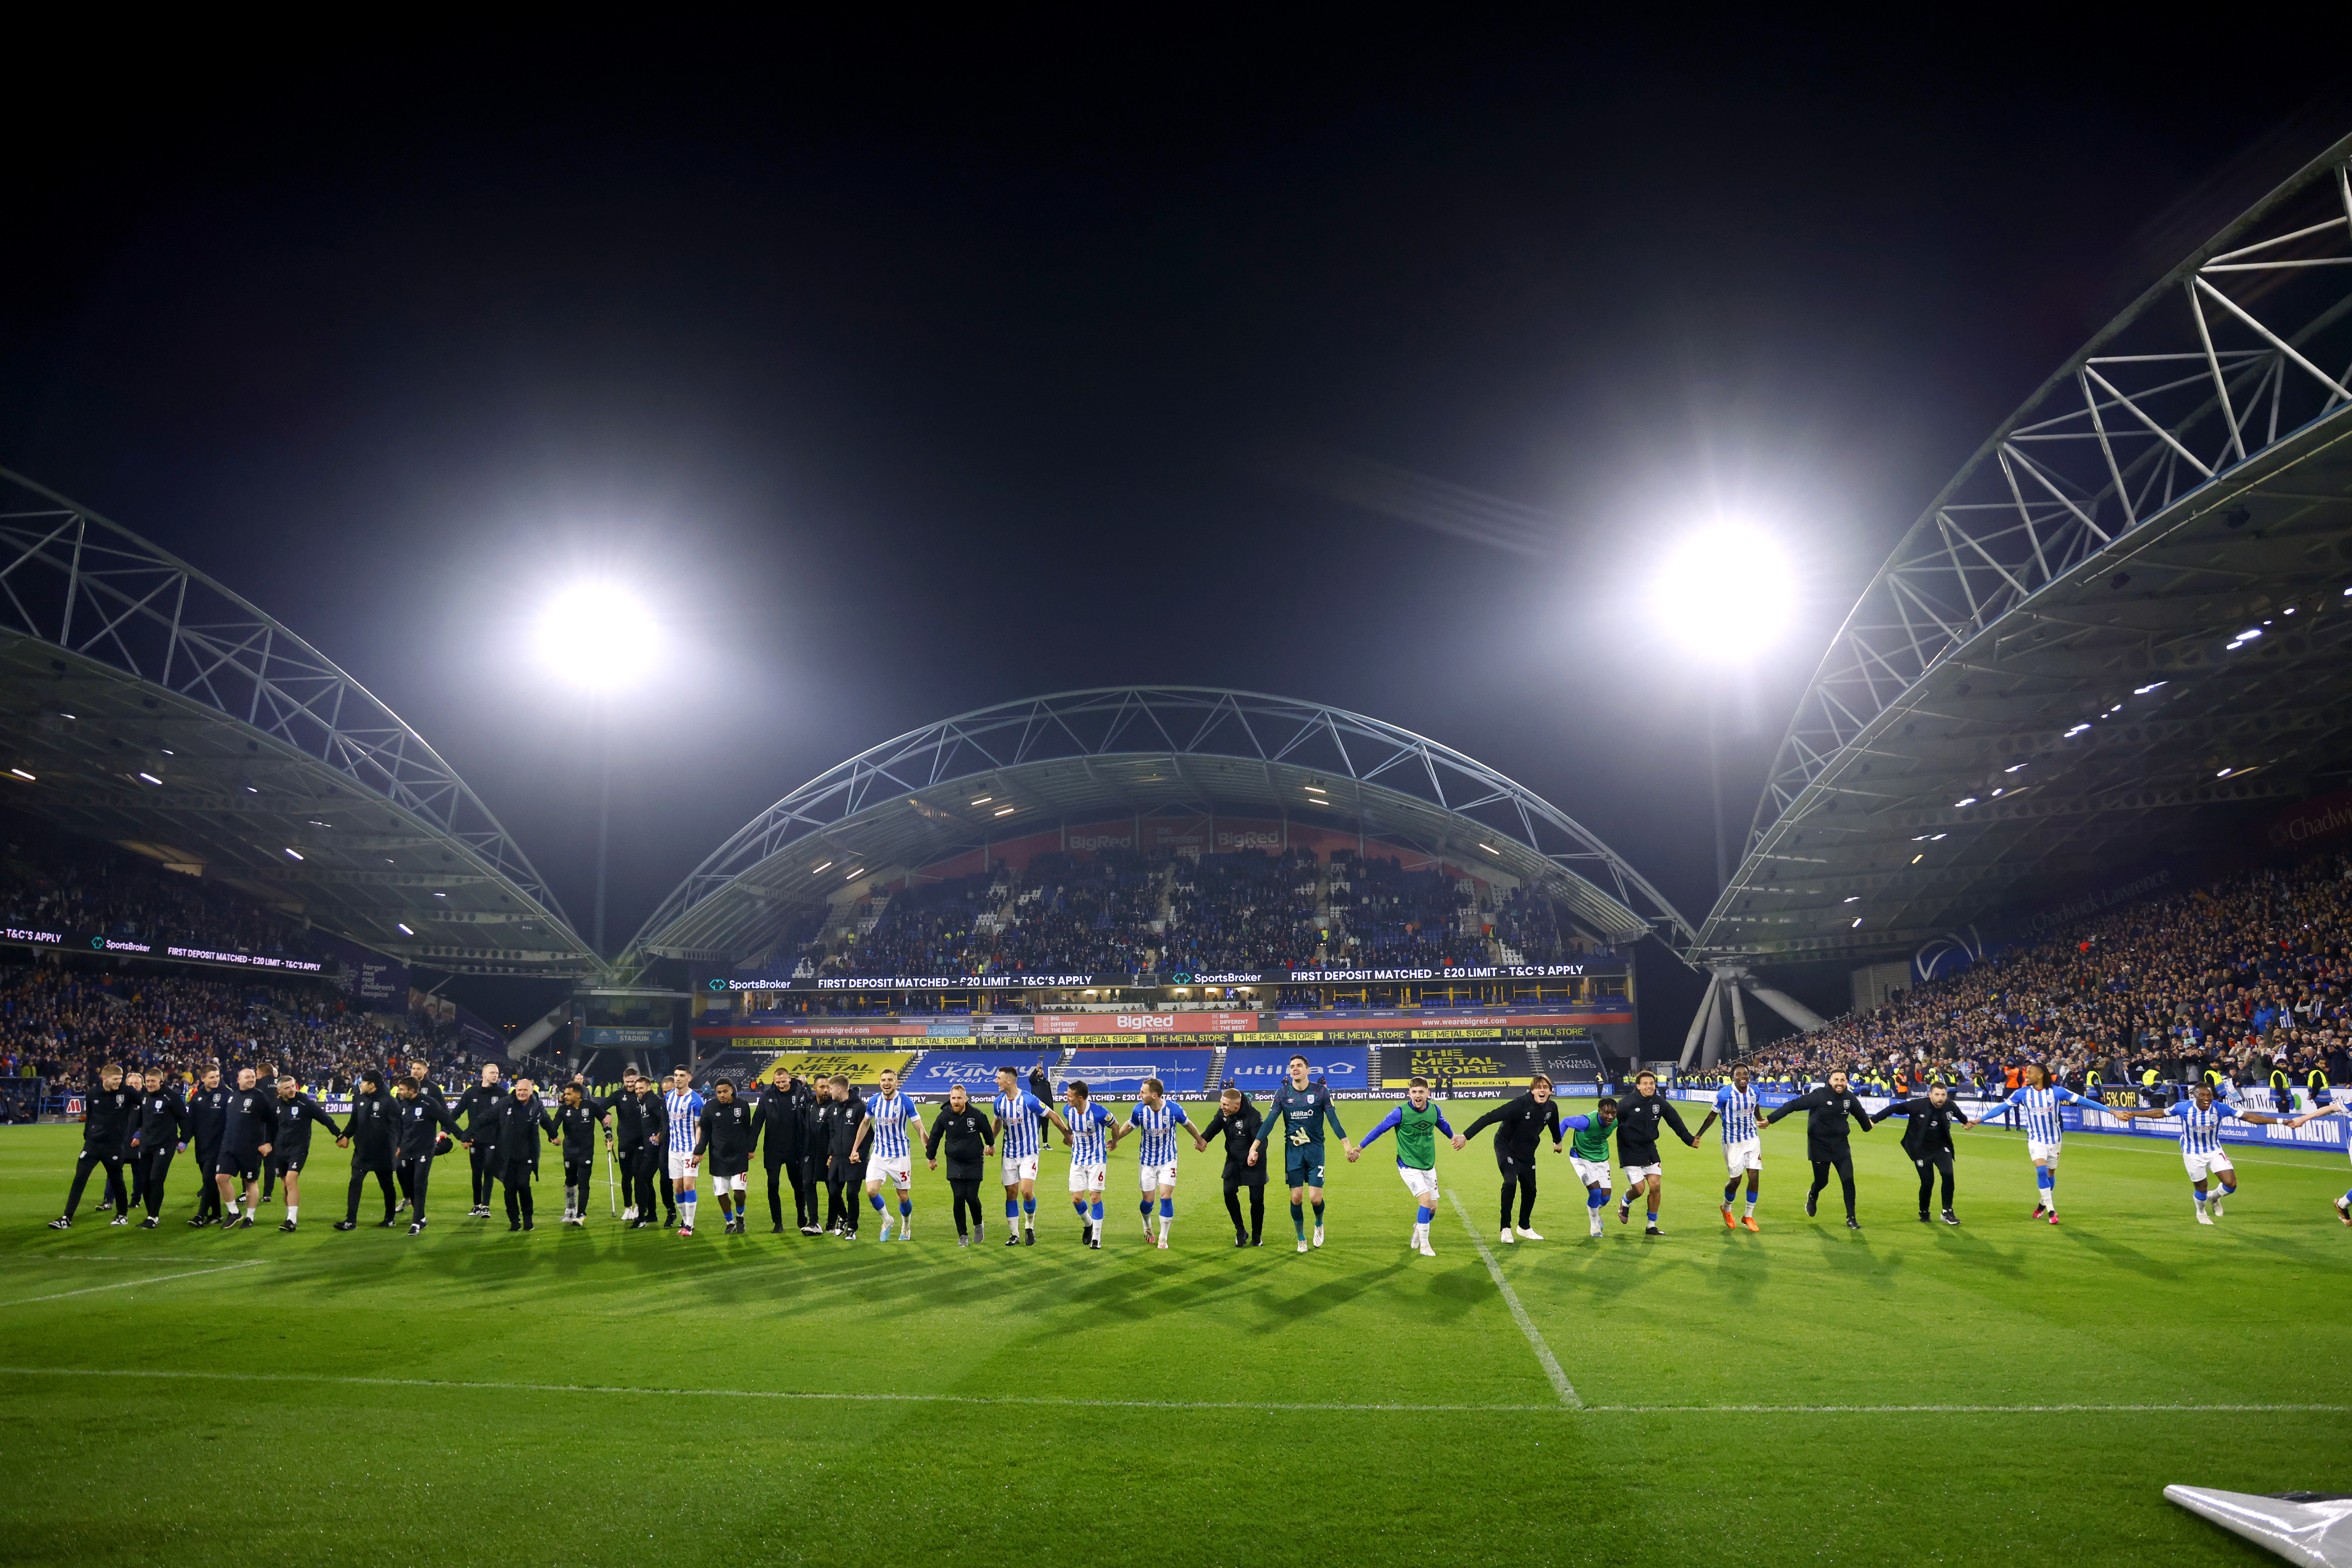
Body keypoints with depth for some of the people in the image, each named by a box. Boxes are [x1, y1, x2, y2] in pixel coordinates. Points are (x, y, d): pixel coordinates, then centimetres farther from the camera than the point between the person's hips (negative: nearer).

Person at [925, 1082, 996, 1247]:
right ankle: (962, 1235, 7)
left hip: (975, 1163, -1)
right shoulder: (944, 1117, -7)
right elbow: (934, 1137, 10)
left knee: (972, 1197, -7)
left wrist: (991, 1145, 26)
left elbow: (987, 1132, 10)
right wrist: (931, 1157, 18)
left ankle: (979, 1224, 23)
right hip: (954, 1164, 1)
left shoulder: (977, 1115, -11)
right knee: (959, 1198, -6)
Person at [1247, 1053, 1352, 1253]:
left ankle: (1319, 1223, 28)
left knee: (1315, 1198, -7)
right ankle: (1301, 1239, 21)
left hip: (1315, 1148, -1)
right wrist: (1254, 1147, -5)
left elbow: (1334, 1120, -1)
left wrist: (1346, 1145, -9)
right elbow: (1269, 1122, 0)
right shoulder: (1282, 1093, 0)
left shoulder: (1321, 1092, -3)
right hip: (1293, 1149, 1)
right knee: (1296, 1198, -1)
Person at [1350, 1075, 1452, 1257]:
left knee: (1433, 1207, 6)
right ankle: (1424, 1245, -5)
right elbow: (1379, 1129, -9)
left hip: (1429, 1166, 5)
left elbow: (1443, 1125, 19)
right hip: (1409, 1166, -5)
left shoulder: (1434, 1111, -6)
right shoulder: (1401, 1113, -19)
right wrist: (1358, 1149, -6)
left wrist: (1455, 1137, 39)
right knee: (1426, 1200, -19)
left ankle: (1417, 1229, 38)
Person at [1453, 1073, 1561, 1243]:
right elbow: (1491, 1117, -34)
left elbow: (1554, 1125, 17)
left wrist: (1558, 1141, 36)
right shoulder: (1520, 1104, -29)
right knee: (1510, 1183, -22)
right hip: (1506, 1148, -6)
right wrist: (1466, 1136, -41)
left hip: (1528, 1152, 6)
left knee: (1530, 1189, 7)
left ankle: (1525, 1227, 31)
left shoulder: (1552, 1108, -9)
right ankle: (1506, 1228, -8)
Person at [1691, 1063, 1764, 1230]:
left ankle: (1749, 1216, 14)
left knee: (1755, 1177, -3)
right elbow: (1713, 1116, -5)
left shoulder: (1754, 1092, -3)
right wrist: (1698, 1135, -1)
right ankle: (1726, 1209, 32)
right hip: (1733, 1142, -4)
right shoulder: (1725, 1094, -17)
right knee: (1735, 1180, 1)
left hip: (1752, 1139, 4)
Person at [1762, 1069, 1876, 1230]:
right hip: (1819, 1145, -3)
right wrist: (1770, 1119, -21)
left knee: (1848, 1180, -5)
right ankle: (1813, 1197, 42)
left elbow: (1861, 1114, 18)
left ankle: (1851, 1218, 8)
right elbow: (1793, 1105, -20)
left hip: (1841, 1144, 3)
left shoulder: (1850, 1098, -5)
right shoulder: (1819, 1095, -20)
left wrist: (1867, 1125, 38)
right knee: (1822, 1181, 5)